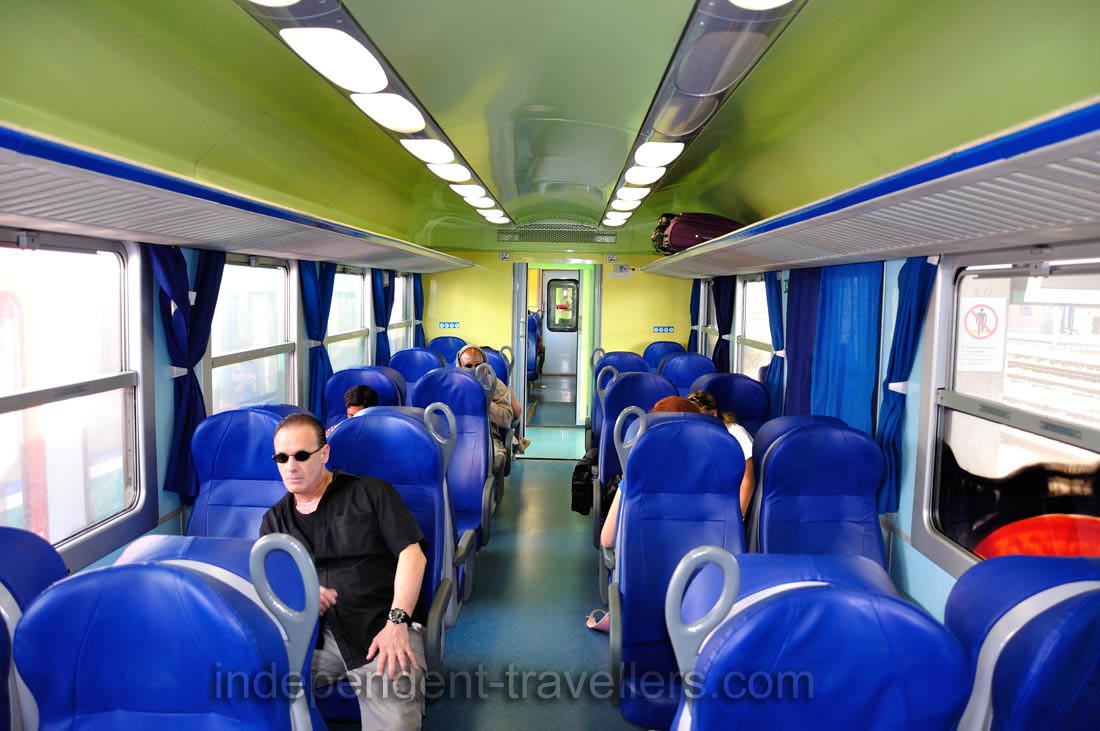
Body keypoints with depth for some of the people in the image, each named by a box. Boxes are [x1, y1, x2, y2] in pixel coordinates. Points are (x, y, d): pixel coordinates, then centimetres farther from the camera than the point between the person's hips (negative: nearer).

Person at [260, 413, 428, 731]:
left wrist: (397, 622, -13)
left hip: (380, 627, -4)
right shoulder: (274, 520, 18)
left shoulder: (371, 493, 6)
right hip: (310, 633, 4)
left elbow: (411, 554, -1)